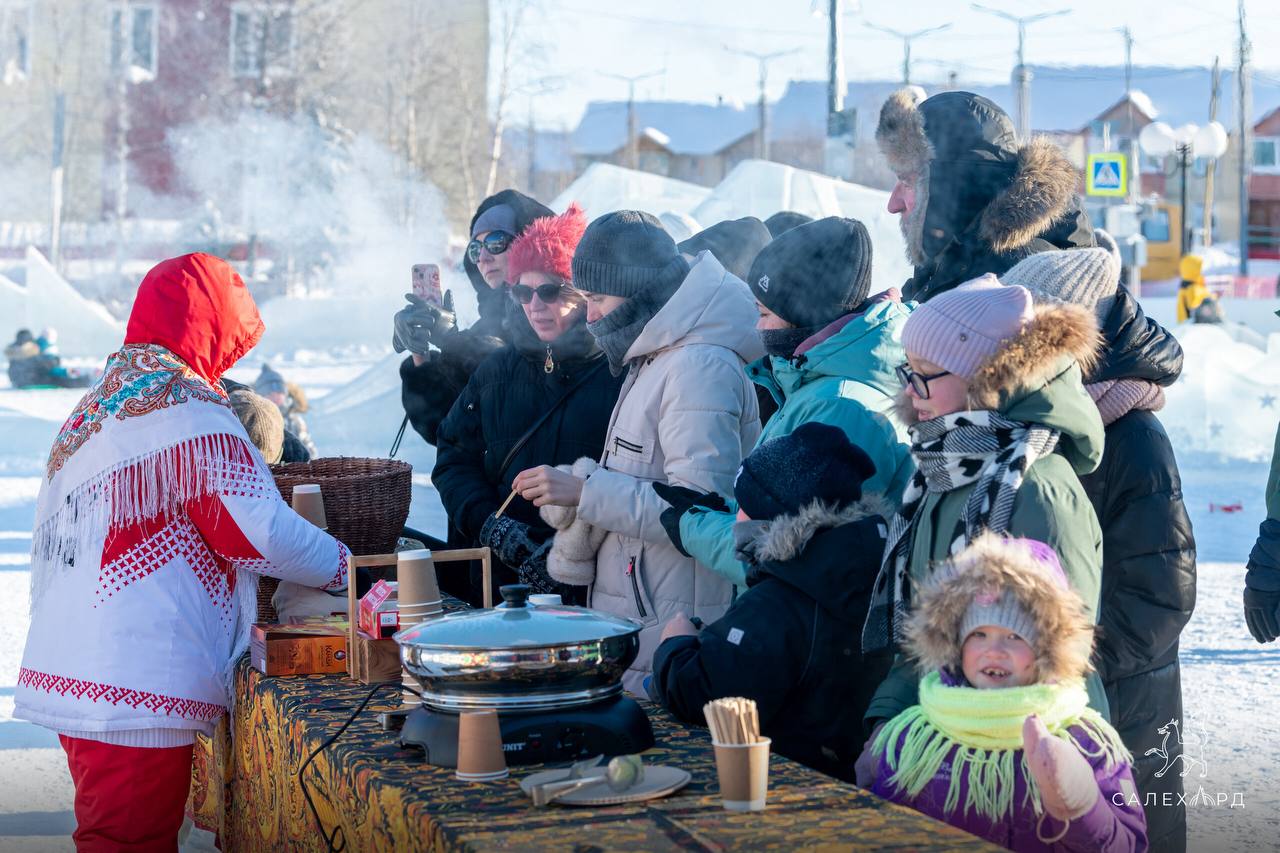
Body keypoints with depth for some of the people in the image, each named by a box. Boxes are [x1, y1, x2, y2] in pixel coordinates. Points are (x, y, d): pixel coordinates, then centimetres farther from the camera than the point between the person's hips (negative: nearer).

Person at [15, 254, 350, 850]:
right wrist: (345, 567, 0)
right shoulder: (187, 406, -10)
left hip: (63, 670, 9)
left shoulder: (90, 411, 19)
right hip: (133, 690, -9)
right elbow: (259, 530, -15)